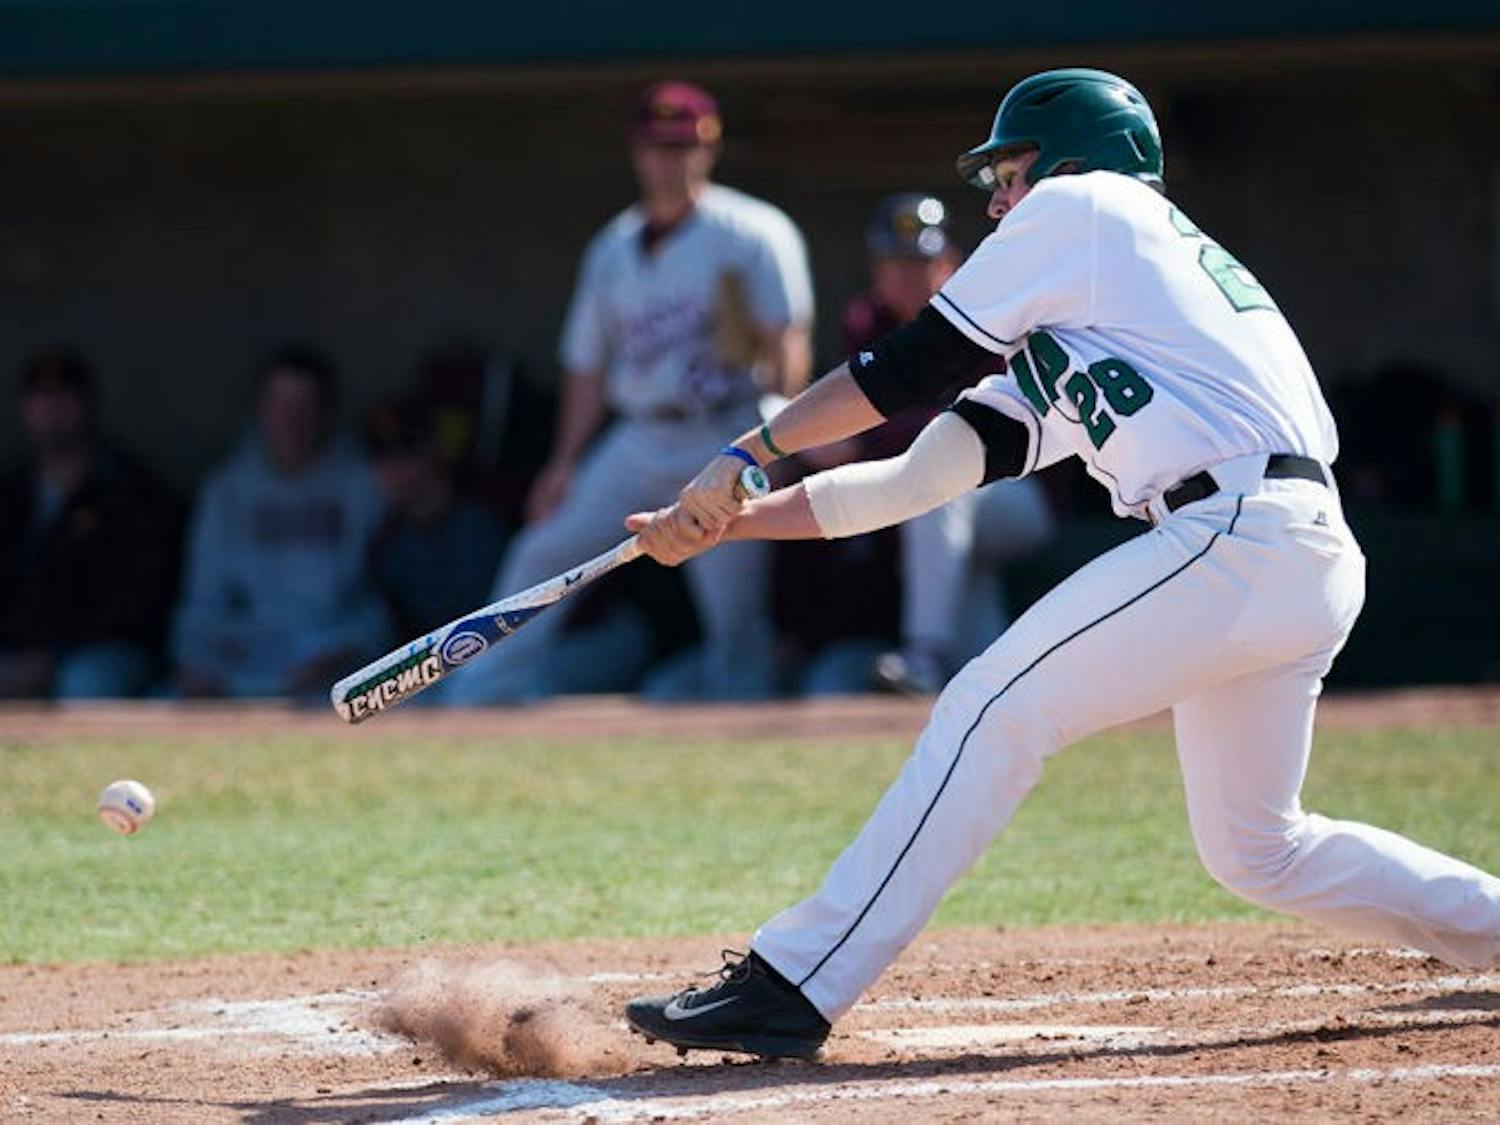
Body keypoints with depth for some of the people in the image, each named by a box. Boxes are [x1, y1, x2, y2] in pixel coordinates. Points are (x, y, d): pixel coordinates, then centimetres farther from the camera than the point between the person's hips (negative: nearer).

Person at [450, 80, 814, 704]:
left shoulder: (752, 233, -3)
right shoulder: (613, 248, 13)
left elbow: (787, 342, -10)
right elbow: (588, 365, 17)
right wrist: (563, 463, 12)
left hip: (726, 441, -5)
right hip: (640, 439, 5)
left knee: (732, 608, -9)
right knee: (543, 554, -1)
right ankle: (483, 694, 4)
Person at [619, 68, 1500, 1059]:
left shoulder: (1082, 206, 7)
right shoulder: (1064, 361, 30)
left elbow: (912, 365, 4)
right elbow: (927, 474, 23)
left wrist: (747, 452, 9)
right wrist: (730, 523, 18)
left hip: (1234, 532, -9)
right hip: (1316, 561, 9)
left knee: (993, 709, -11)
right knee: (1256, 852, 19)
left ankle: (794, 986, -15)